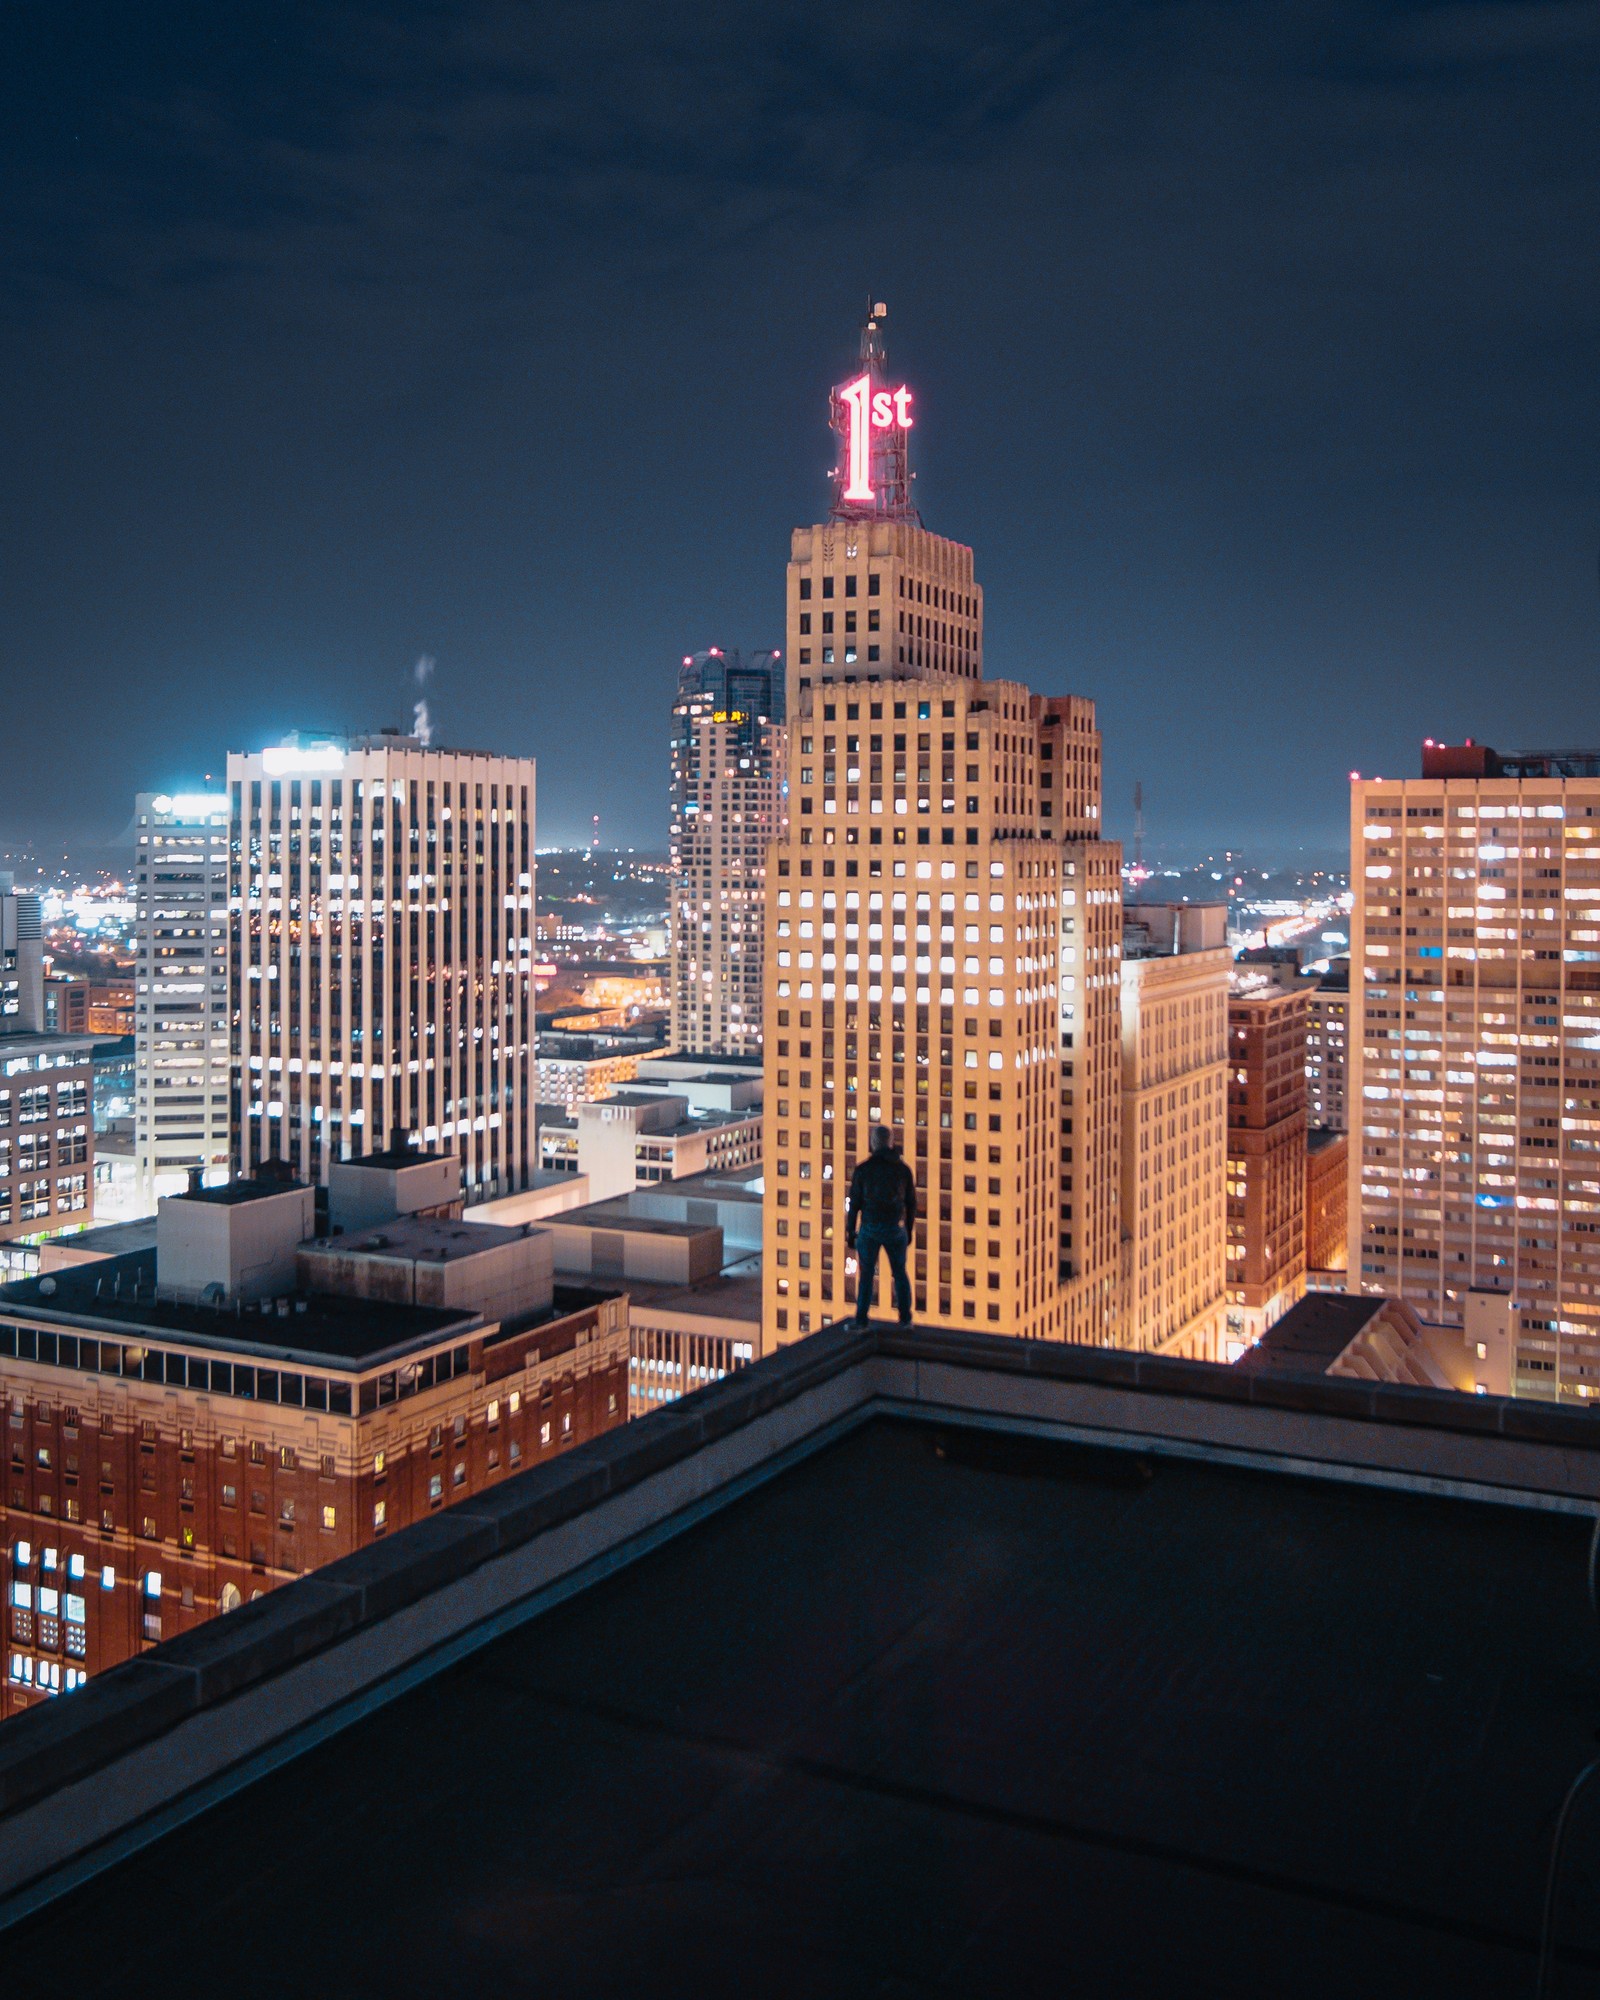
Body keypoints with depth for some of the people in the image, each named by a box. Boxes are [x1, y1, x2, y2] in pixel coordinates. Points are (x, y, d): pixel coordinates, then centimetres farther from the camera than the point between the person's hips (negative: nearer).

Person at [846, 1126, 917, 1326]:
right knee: (900, 1273, 14)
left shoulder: (863, 1169, -3)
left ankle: (861, 1320, 4)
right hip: (895, 1229, 1)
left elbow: (854, 1203, -3)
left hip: (869, 1229, -1)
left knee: (866, 1274, 8)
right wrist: (908, 1231, 17)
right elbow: (911, 1203, 6)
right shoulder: (903, 1169, 2)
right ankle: (905, 1318, 8)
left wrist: (850, 1233, 4)